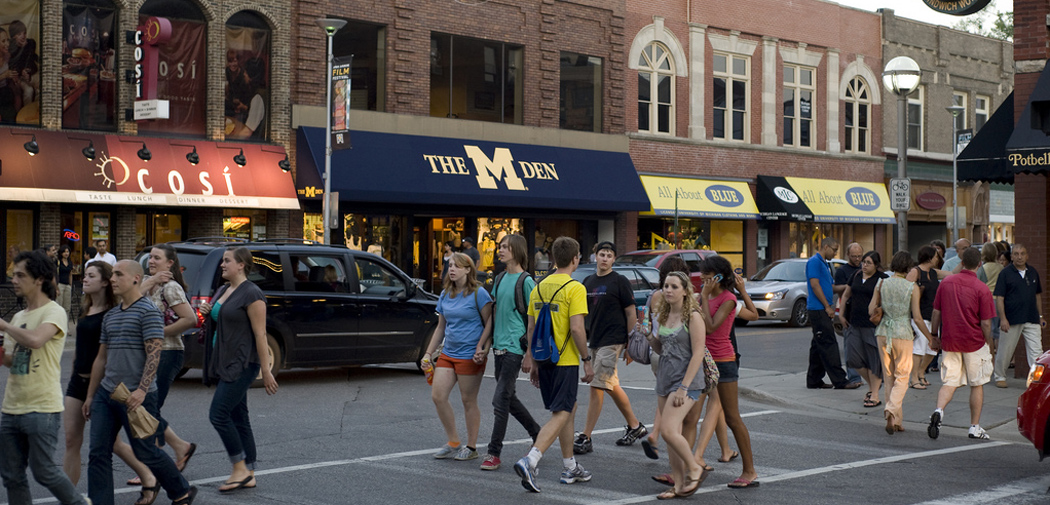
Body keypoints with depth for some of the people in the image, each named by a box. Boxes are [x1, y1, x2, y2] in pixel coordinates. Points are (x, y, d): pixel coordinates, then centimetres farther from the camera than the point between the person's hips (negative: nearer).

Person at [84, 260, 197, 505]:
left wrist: (142, 390, -25)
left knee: (146, 452, 2)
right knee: (98, 453, 1)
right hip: (106, 393, 8)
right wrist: (90, 395, 19)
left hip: (135, 396, -7)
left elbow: (154, 354, -16)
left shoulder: (148, 311, -9)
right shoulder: (110, 316, 15)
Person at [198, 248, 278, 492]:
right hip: (223, 362, 9)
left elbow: (260, 334, -16)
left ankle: (241, 468, -3)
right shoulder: (223, 290, 14)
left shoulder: (251, 293, -14)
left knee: (218, 414, -14)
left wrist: (266, 371, -18)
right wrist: (207, 313, 5)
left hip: (242, 364, -9)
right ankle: (249, 475, 14)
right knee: (238, 418, 10)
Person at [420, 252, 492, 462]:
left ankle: (471, 448, 14)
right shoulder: (445, 295, 11)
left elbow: (489, 323, -8)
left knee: (468, 401, 1)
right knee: (437, 396, 0)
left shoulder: (478, 294, -9)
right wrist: (428, 353, 15)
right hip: (447, 354, 7)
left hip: (469, 356, -7)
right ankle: (453, 443, 14)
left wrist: (482, 347, -21)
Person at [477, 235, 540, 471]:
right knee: (509, 398, 16)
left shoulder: (526, 281, -9)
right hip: (499, 346, 8)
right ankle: (539, 435, 32)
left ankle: (494, 453, -3)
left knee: (501, 399, -8)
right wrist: (488, 342, 14)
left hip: (514, 347, -8)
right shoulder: (500, 279, 12)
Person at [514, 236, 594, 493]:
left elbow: (531, 328, 12)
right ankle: (529, 461, -24)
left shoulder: (538, 287, 9)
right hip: (566, 361, -7)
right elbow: (577, 329, -18)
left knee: (569, 408, 21)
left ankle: (570, 467, 26)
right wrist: (587, 361, -9)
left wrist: (533, 362, 18)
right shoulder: (574, 288, -12)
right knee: (560, 416, -7)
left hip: (544, 360, 8)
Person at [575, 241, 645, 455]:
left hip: (612, 341, -7)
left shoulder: (620, 281, -6)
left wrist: (630, 343, -8)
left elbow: (631, 313, -6)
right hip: (594, 341, 7)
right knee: (612, 386, 15)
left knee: (597, 386, -12)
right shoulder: (588, 282, 12)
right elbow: (583, 313, 19)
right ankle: (635, 426, 29)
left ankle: (585, 437, -11)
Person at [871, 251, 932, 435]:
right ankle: (892, 410, -19)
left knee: (889, 378, 12)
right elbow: (917, 318, -9)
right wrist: (930, 338, 1)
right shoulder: (912, 287, -8)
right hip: (903, 333, -3)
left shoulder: (881, 284, 0)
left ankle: (896, 420, 14)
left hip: (883, 332, 3)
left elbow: (871, 311, 1)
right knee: (902, 378, 5)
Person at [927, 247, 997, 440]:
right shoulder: (981, 289, -11)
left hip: (949, 342, 3)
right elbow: (986, 323, -10)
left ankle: (938, 410, -19)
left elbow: (936, 312, 5)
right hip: (974, 342, -3)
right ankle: (974, 427, 14)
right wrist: (989, 345, 3)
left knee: (950, 382, 8)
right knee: (977, 384, 10)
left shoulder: (946, 283, 0)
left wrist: (934, 335, 16)